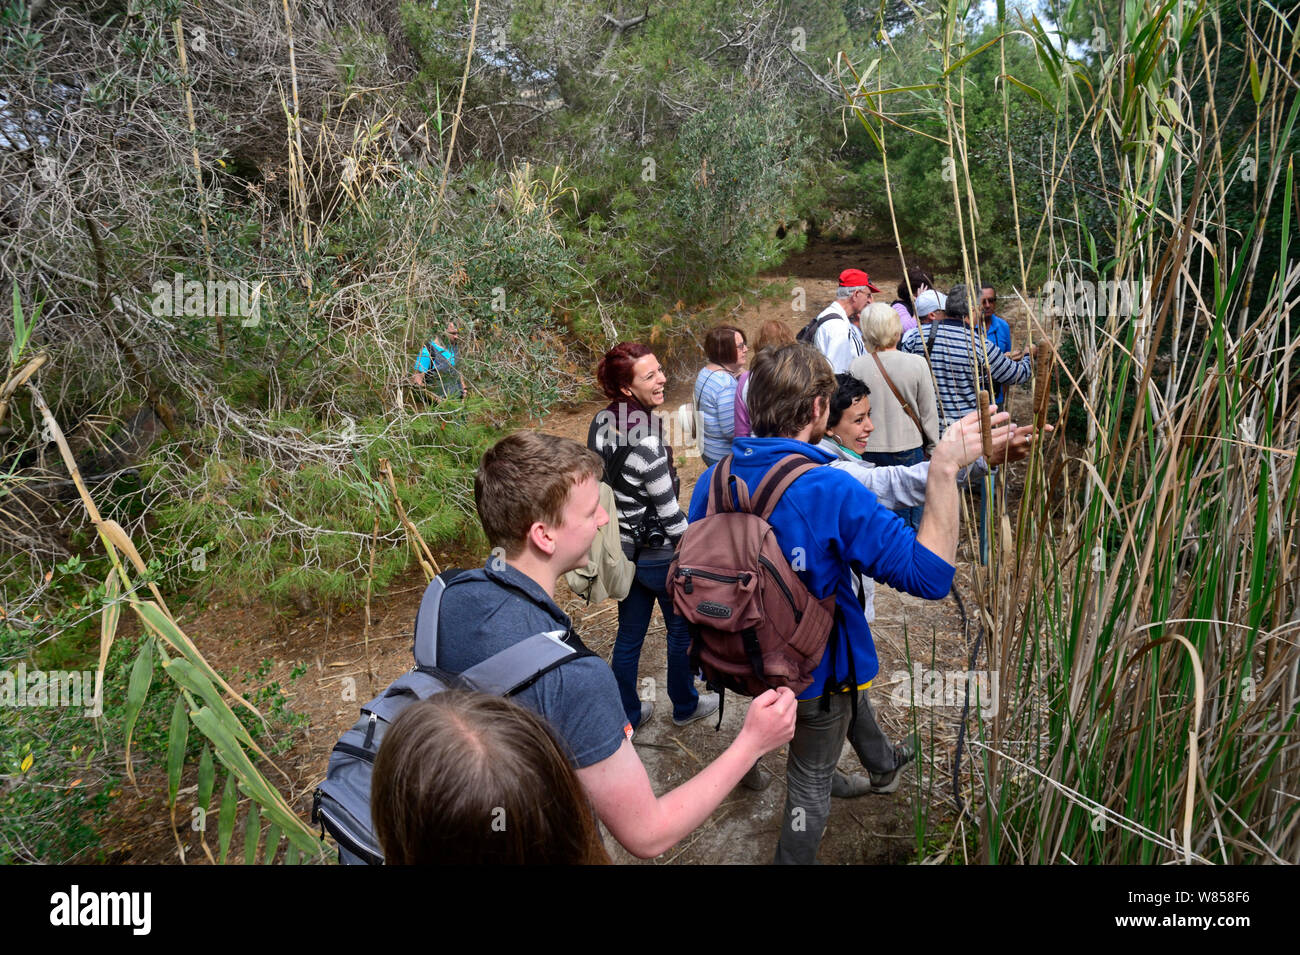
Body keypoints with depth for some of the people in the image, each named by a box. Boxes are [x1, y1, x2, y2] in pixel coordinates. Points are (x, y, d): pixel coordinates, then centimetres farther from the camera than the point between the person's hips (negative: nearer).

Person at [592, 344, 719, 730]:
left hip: (622, 548, 7)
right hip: (658, 552, -7)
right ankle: (685, 705, 39)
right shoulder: (645, 440, -29)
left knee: (629, 635, 20)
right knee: (682, 629, 18)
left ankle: (627, 713, 36)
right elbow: (669, 512, -22)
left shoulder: (602, 423, -5)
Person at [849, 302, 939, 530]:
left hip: (869, 451, 1)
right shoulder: (916, 364, -9)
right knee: (910, 519, 10)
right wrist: (932, 449, 11)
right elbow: (929, 413, -2)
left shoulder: (857, 367, -9)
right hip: (909, 449, -1)